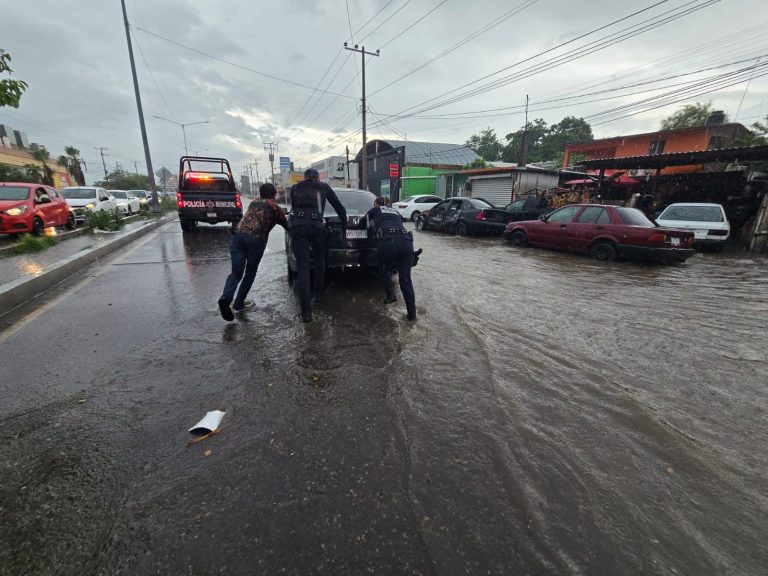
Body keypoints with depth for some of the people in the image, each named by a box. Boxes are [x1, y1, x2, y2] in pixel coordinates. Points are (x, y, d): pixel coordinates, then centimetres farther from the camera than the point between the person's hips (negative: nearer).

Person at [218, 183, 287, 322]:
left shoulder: (253, 203, 28)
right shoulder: (275, 208, 16)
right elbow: (286, 224, 25)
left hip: (237, 235, 4)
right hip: (255, 239, -3)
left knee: (236, 272, 5)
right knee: (250, 273, 15)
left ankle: (225, 298, -20)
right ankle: (238, 303, 15)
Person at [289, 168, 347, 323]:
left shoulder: (295, 188, 23)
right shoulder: (324, 187, 19)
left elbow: (294, 208, 22)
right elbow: (338, 206, 22)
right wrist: (345, 222, 36)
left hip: (297, 226, 1)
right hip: (316, 225, 0)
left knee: (302, 267, -2)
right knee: (319, 260, 25)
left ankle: (306, 311, -8)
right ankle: (319, 294, 35)